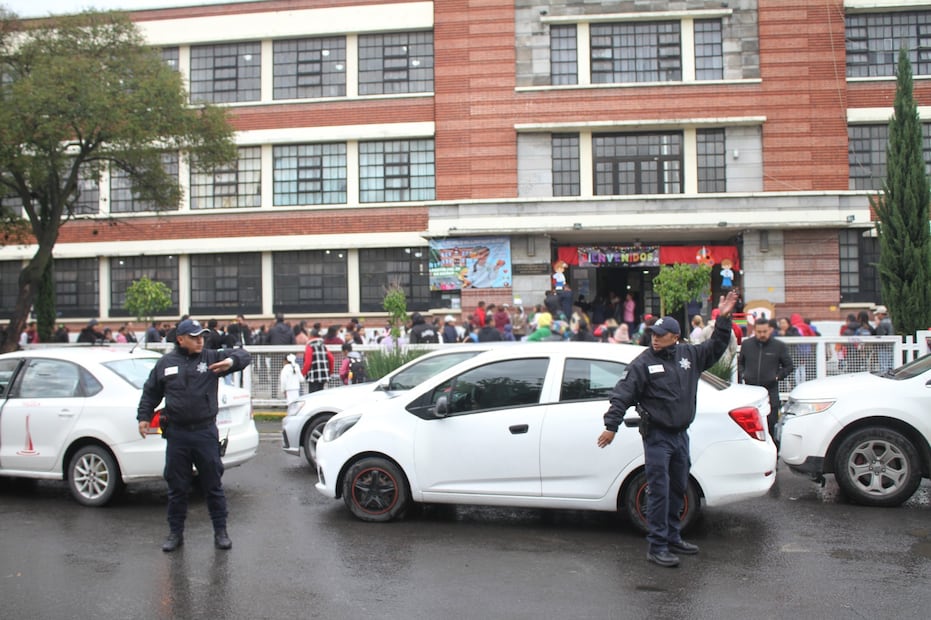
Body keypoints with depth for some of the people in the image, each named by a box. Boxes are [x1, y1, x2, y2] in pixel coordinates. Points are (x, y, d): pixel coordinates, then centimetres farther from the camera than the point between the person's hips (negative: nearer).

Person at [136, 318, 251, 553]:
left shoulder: (212, 357, 0)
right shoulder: (166, 363, 7)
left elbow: (244, 355, -5)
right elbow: (150, 392, 17)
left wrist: (232, 360, -26)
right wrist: (144, 417, 10)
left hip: (206, 432, -1)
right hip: (177, 434, 2)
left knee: (214, 485, 7)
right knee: (177, 487, 10)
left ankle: (220, 531, 18)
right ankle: (175, 532, 23)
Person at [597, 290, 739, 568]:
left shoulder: (689, 355, 7)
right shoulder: (643, 363, -9)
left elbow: (716, 347, 18)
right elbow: (621, 396, -13)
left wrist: (723, 319, 6)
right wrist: (611, 426, -18)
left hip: (681, 434, 6)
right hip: (657, 436, -6)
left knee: (678, 489, 16)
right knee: (659, 491, -7)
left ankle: (672, 538, 30)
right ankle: (657, 546, -1)